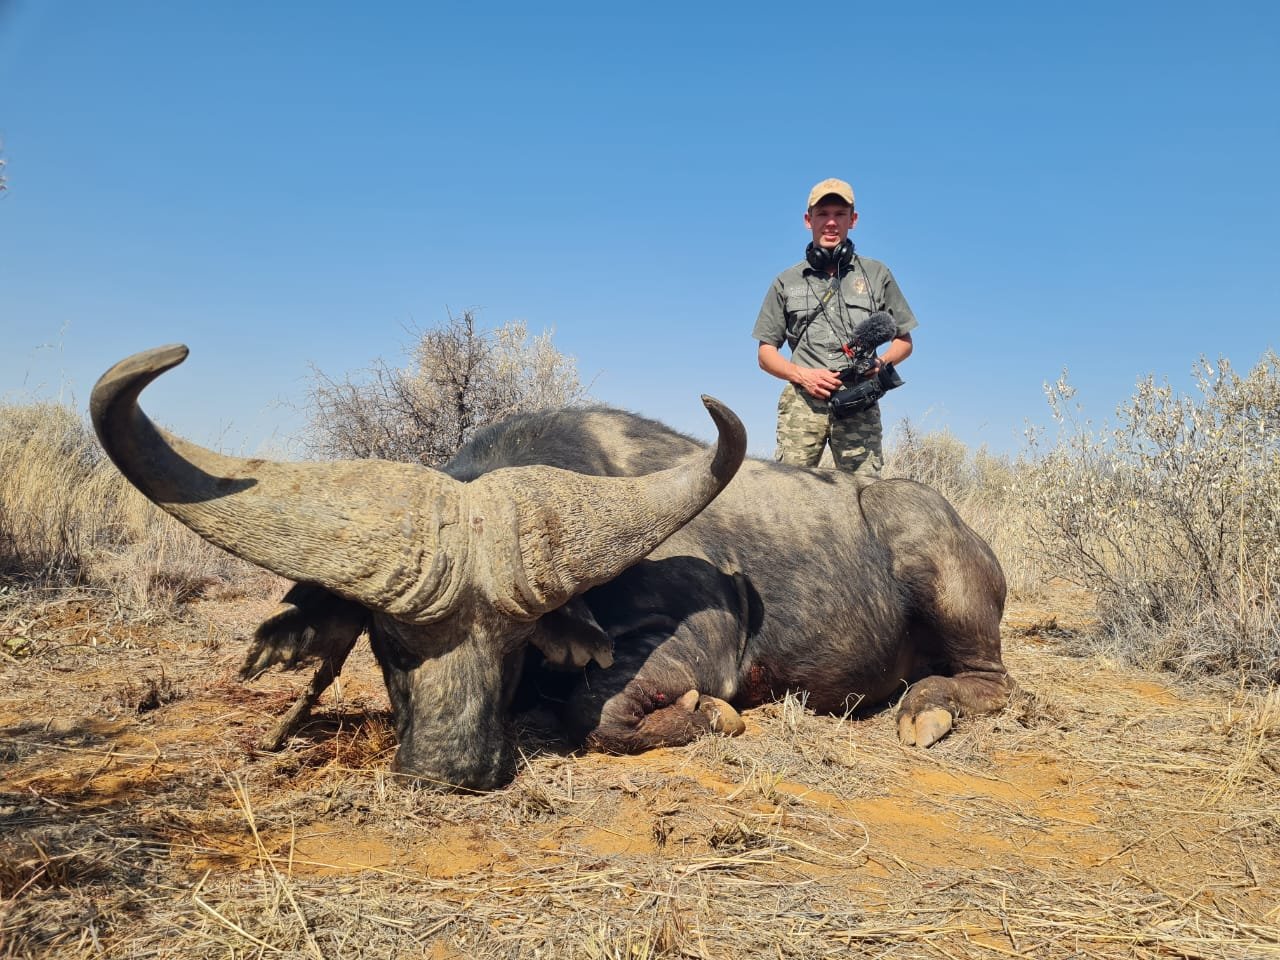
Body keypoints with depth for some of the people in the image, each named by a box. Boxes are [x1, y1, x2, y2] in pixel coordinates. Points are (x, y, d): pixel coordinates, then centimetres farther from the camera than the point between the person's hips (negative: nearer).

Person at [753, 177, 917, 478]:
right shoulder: (787, 282, 16)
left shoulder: (877, 274, 16)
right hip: (802, 400, 0)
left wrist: (881, 362, -4)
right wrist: (802, 375, -5)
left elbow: (904, 340, 18)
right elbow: (765, 353, 15)